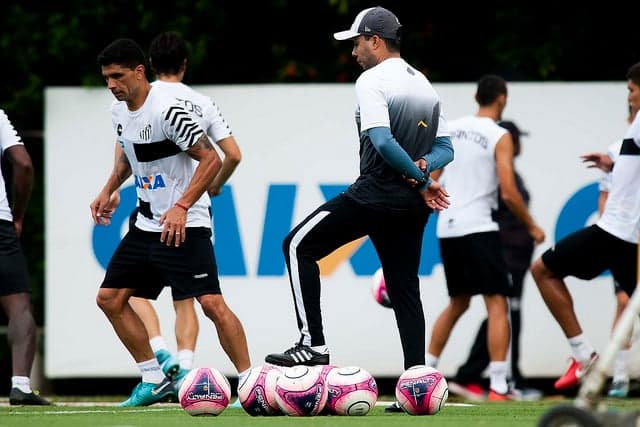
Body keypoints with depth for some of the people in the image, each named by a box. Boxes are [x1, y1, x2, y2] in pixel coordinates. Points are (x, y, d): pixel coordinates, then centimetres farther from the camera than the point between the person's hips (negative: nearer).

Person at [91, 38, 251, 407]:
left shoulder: (167, 110, -19)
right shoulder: (119, 112, 7)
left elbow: (211, 159, -21)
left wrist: (182, 206, -27)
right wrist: (109, 190, 16)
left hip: (184, 224, -9)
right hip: (147, 223, 9)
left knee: (211, 303, -17)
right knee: (110, 298, 7)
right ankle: (155, 381, 14)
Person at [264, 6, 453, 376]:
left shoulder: (372, 80, -10)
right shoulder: (425, 85, 15)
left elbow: (382, 141, -23)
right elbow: (445, 148, 14)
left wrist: (421, 180, -15)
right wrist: (423, 169, -5)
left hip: (374, 193, -7)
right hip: (412, 205, 7)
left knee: (299, 246, 5)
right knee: (405, 289, 11)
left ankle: (313, 345, -3)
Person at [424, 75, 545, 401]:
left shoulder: (450, 129, 10)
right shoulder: (500, 137, -6)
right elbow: (508, 192, -10)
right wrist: (531, 227, 1)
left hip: (447, 228, 7)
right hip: (478, 228, -7)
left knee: (458, 303, 22)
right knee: (497, 304, -4)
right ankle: (498, 387, -14)